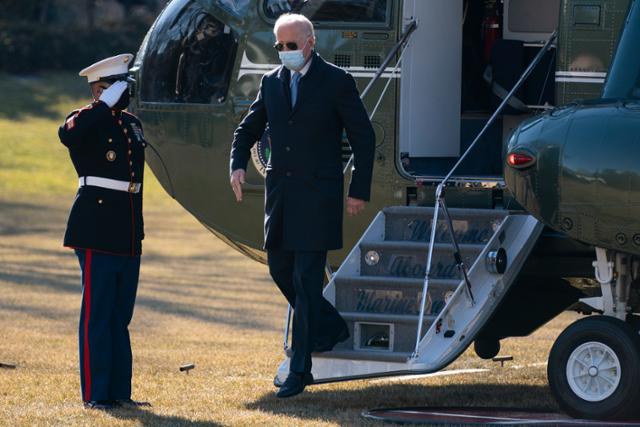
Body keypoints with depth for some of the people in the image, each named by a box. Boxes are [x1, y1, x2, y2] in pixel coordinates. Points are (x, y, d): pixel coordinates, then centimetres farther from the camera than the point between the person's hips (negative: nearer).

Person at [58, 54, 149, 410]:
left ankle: (120, 391, 16)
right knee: (98, 315, -5)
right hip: (98, 231, -8)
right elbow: (68, 135, -32)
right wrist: (106, 105, -24)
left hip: (129, 235, 8)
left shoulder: (132, 124, 16)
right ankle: (95, 394, -3)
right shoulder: (87, 122, -6)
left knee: (121, 316, 11)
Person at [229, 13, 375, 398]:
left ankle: (300, 369, -5)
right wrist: (238, 164, -1)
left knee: (306, 279, -8)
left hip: (318, 194, -6)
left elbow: (364, 137, -3)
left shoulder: (337, 82, -6)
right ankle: (331, 326, 34)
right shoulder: (272, 82, 9)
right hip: (280, 192, 6)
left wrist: (360, 191, -7)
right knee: (280, 269, 11)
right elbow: (249, 128, 18)